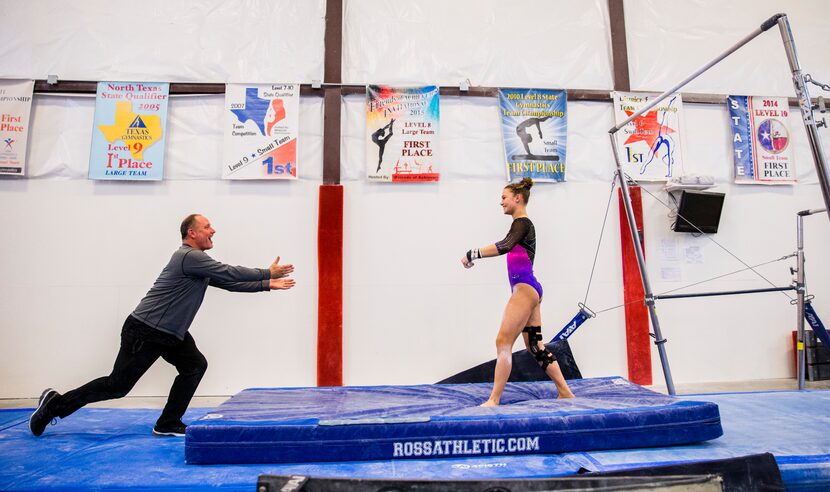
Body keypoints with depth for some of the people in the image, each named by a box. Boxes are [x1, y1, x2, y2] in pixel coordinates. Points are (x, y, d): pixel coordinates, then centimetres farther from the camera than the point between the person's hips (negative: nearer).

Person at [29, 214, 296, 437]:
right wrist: (267, 272, -12)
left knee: (195, 366, 2)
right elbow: (230, 273, -21)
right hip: (144, 332, -10)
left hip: (171, 332, 10)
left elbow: (229, 282, 12)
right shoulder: (189, 257, -19)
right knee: (117, 385, 0)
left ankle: (168, 424, 10)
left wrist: (267, 284, 6)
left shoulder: (199, 262, 11)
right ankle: (55, 404, 19)